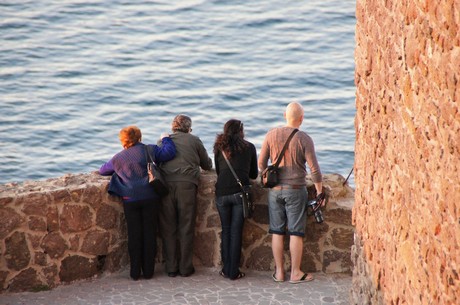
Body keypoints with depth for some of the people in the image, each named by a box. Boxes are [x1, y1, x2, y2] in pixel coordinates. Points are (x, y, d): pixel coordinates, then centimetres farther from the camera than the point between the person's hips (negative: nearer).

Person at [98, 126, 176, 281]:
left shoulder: (118, 158, 8)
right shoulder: (149, 150, 0)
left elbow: (103, 170, 22)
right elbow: (169, 153, -7)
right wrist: (165, 139, 12)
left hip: (130, 199, 1)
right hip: (150, 198, -1)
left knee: (134, 234, 7)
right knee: (149, 233, 6)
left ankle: (135, 272, 8)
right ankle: (148, 271, 9)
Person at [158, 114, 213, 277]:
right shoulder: (194, 140, 13)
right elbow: (207, 165, 20)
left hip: (166, 183, 2)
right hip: (187, 183, -2)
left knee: (168, 227, 7)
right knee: (186, 227, 5)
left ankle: (171, 267, 10)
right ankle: (185, 267, 8)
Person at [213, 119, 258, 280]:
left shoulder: (219, 148, 13)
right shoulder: (249, 147, 8)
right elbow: (254, 174, 15)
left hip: (222, 193, 2)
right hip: (240, 193, -2)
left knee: (226, 230, 12)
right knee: (236, 231, 2)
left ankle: (226, 269, 13)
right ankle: (234, 271, 3)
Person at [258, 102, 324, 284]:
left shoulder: (271, 135, -2)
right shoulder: (304, 139, -10)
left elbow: (261, 163, 4)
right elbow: (314, 169, -10)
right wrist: (319, 192, 0)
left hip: (275, 190, 3)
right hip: (295, 190, -3)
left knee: (277, 231, 9)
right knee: (296, 232, 4)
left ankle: (279, 272, 14)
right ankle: (295, 273, 8)